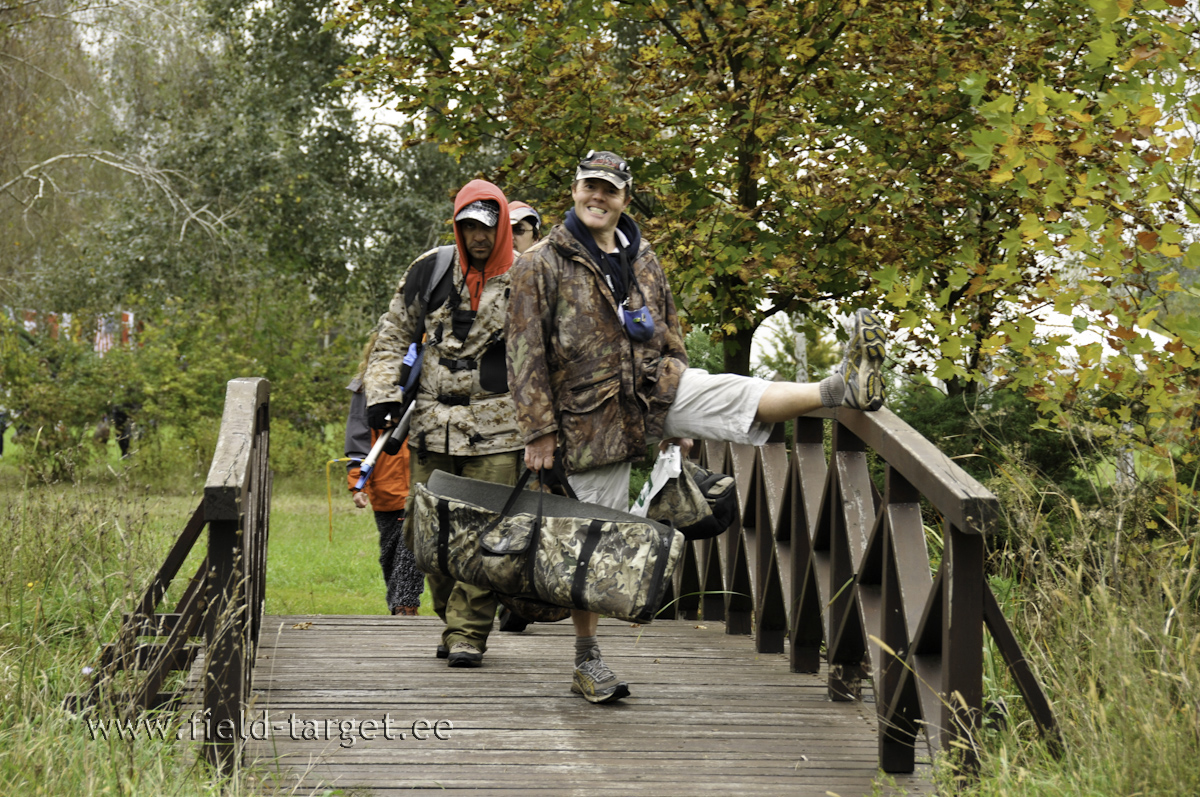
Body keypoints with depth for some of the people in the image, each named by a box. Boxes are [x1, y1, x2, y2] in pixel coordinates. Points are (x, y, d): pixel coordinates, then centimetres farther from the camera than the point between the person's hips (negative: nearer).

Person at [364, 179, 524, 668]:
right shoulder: (430, 271, 7)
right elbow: (394, 337, 15)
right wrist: (383, 394, 3)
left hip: (494, 428, -3)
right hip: (431, 425, 3)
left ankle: (469, 632, -1)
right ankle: (451, 621, 21)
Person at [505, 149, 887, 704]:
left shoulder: (643, 260, 11)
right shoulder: (542, 265, -5)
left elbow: (669, 337, 19)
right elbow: (526, 354, -8)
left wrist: (681, 417, 19)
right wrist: (538, 431, -13)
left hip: (655, 389, 4)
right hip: (590, 416, -4)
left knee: (732, 394, -22)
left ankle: (844, 389, -40)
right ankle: (586, 661, 11)